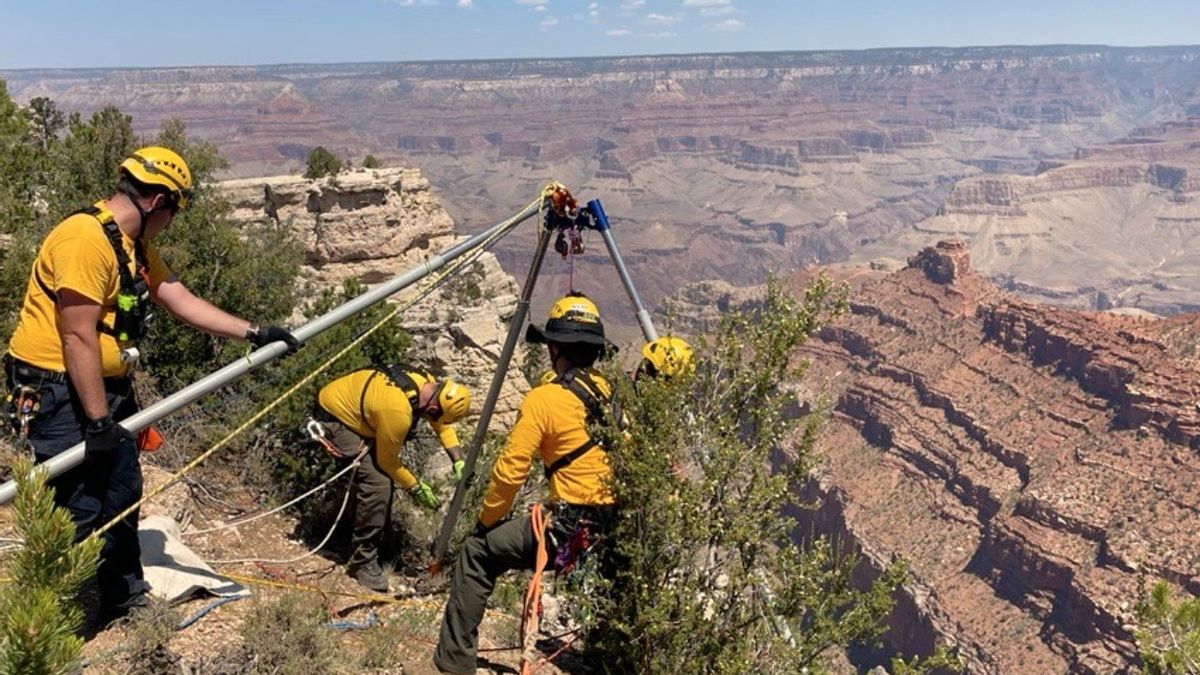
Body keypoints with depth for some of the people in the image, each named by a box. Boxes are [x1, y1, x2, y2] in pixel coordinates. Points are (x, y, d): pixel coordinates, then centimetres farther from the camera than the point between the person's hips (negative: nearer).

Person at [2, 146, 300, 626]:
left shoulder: (135, 245, 10)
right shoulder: (85, 239, -21)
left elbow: (182, 302, 10)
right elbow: (78, 338, -24)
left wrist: (253, 333, 5)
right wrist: (99, 419, -21)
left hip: (107, 388, 10)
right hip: (58, 394, -10)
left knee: (122, 495, 17)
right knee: (78, 511, -2)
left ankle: (125, 596, 34)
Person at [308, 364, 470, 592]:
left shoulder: (428, 383, -12)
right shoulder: (398, 412, -35)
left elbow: (442, 425, 6)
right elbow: (388, 461, -18)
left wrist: (458, 462, -4)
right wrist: (416, 488, -6)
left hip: (350, 406, 10)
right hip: (333, 417, -9)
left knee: (384, 474, 13)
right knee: (377, 483, -19)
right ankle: (363, 561, -5)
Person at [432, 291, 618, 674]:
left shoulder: (544, 399, -8)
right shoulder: (616, 395, 8)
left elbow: (511, 471, -8)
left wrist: (487, 520, 9)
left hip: (570, 531, -6)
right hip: (621, 534, 6)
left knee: (478, 553, 12)